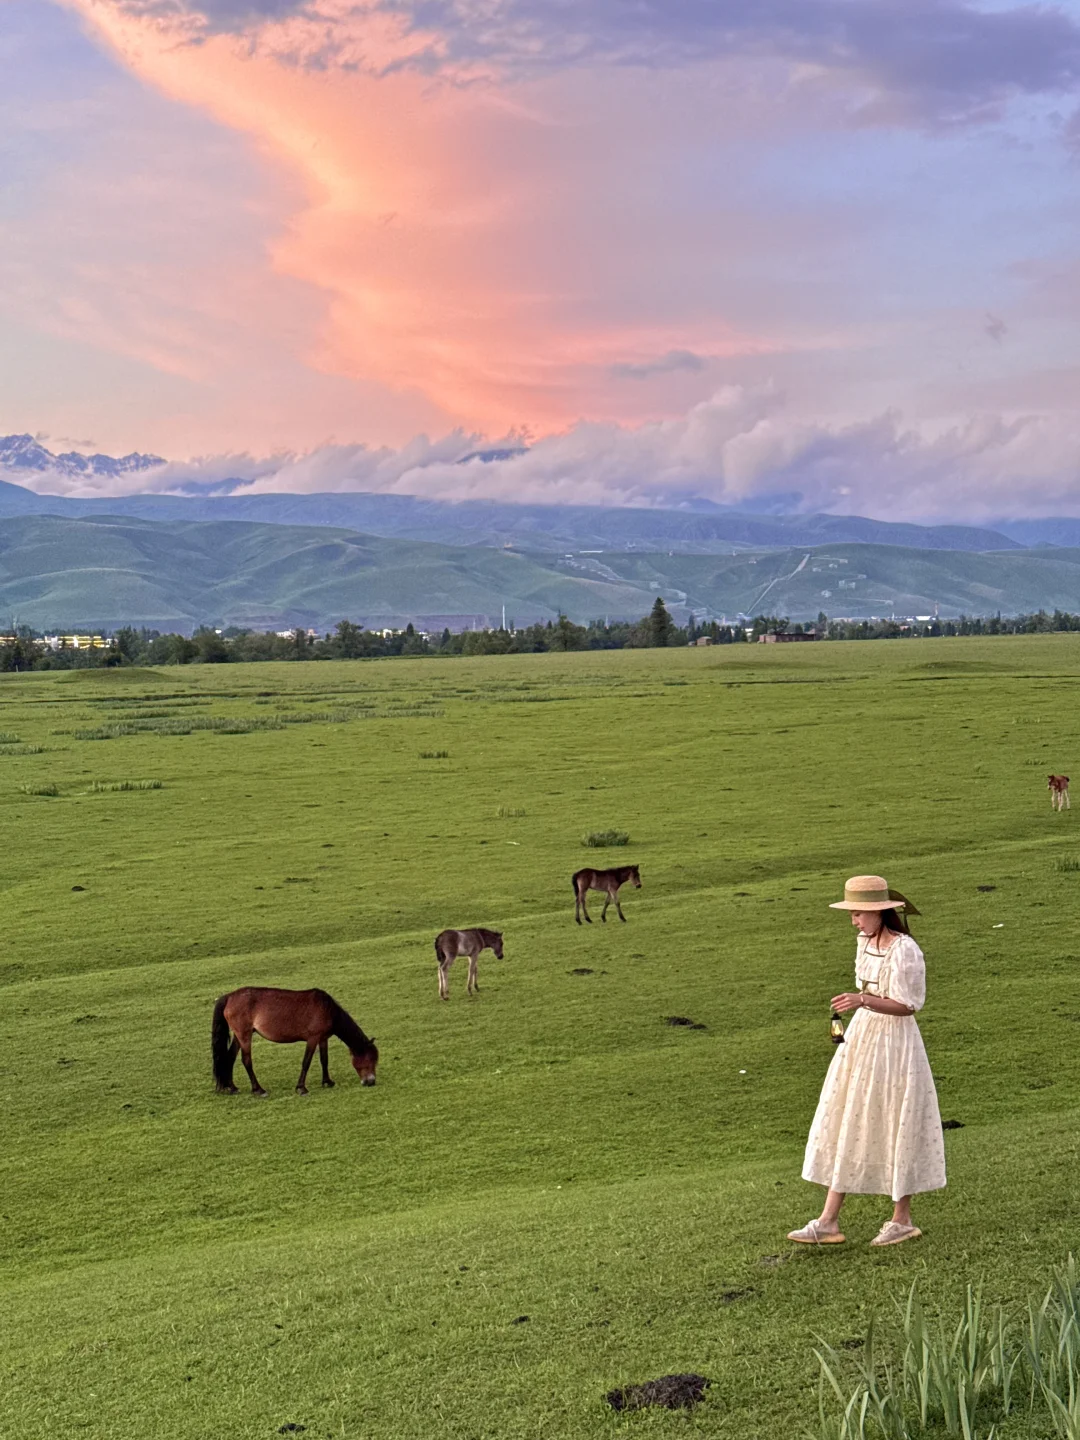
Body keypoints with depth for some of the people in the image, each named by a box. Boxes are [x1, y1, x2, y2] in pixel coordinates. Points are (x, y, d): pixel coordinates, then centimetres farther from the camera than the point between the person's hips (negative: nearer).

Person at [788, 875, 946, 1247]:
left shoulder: (904, 951, -18)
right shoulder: (865, 942, 7)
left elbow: (906, 1006, -18)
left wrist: (862, 1000, -28)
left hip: (893, 1044, -8)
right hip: (861, 1038, 9)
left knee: (896, 1130, 3)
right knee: (844, 1128, 7)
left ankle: (902, 1220, 19)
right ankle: (828, 1222, 10)